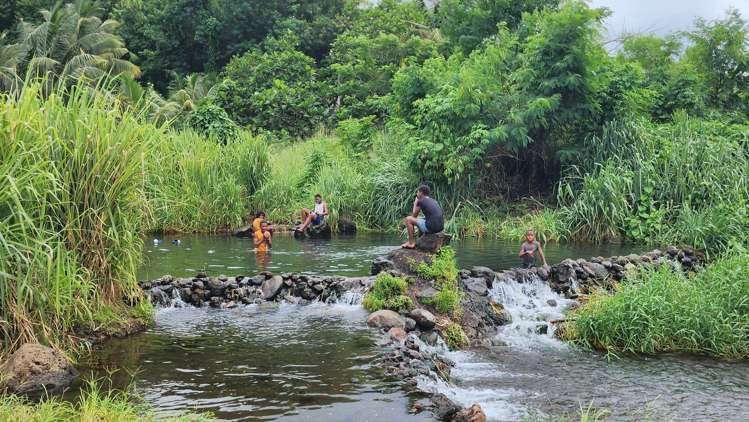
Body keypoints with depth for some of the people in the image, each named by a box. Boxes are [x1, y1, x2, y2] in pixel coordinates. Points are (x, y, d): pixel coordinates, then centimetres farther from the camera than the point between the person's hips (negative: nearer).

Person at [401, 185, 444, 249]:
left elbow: (414, 215, 7)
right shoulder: (433, 201, 18)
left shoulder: (420, 201, -4)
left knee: (408, 219, 3)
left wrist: (415, 202, 19)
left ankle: (411, 243, 6)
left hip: (431, 227, -8)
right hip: (441, 227, 8)